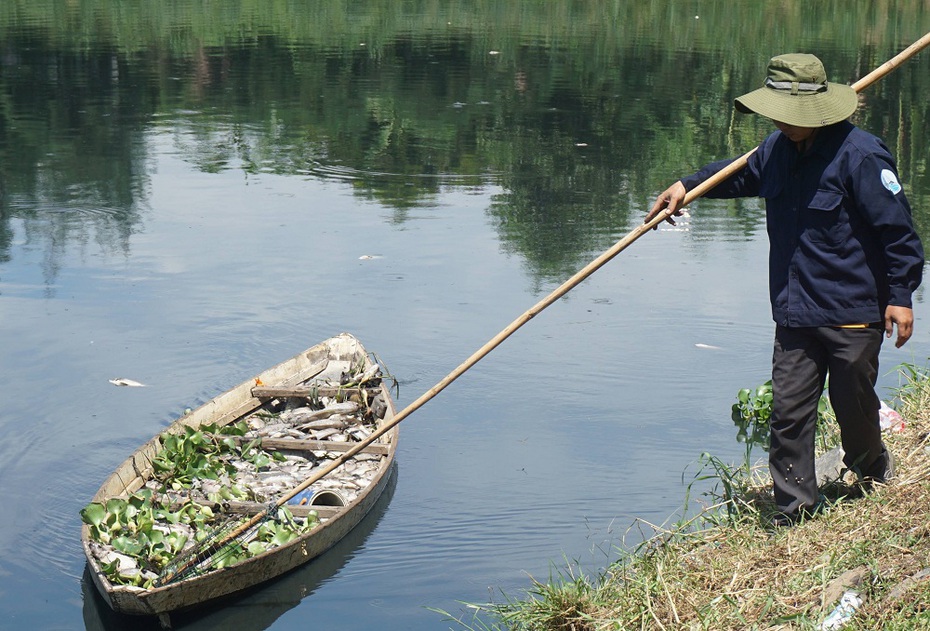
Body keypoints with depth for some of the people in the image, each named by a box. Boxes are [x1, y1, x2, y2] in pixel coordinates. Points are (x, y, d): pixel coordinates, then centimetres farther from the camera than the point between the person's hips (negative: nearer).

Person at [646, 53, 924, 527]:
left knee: (853, 403, 10)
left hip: (852, 313, -6)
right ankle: (793, 509, 13)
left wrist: (900, 296, -14)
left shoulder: (860, 155, -17)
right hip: (794, 311, 6)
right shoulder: (780, 147, 5)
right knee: (788, 409, 3)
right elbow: (744, 173, 29)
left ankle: (872, 469, 42)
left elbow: (897, 230, -13)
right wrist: (687, 186, 21)